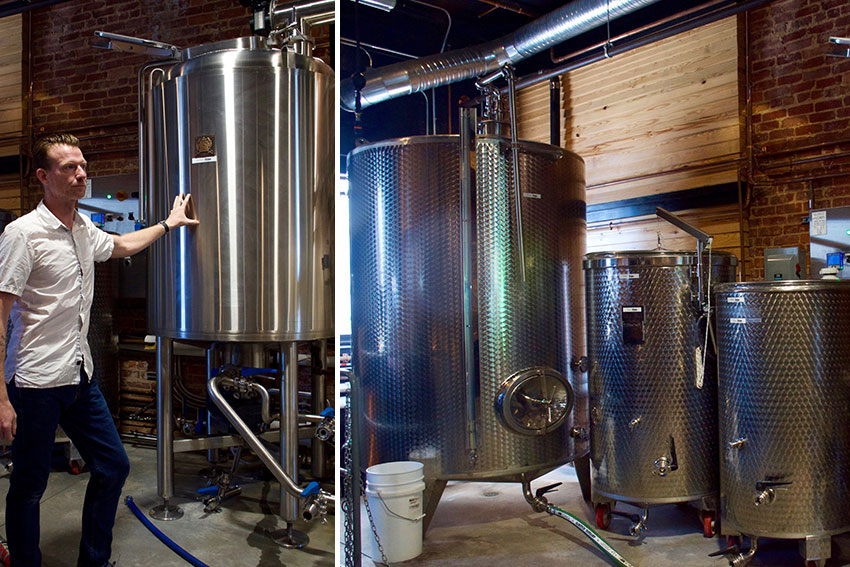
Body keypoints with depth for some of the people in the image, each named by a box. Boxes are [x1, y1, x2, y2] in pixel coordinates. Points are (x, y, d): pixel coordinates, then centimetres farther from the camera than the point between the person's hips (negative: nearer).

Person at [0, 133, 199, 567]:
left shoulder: (85, 230, 8)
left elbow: (120, 246, 33)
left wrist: (169, 223, 39)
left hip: (79, 377, 8)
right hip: (35, 384, -7)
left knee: (113, 466, 12)